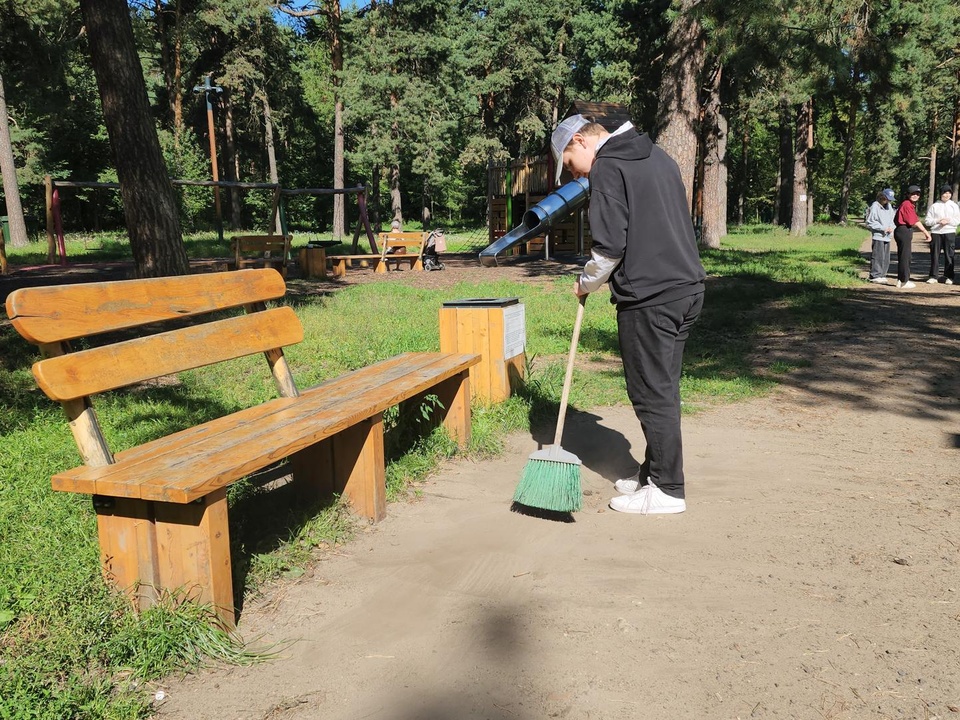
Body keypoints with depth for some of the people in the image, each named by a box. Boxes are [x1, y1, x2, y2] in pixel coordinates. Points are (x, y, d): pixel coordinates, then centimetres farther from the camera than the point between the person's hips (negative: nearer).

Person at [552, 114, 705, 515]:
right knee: (662, 388, 16)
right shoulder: (658, 156, 20)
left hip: (648, 297, -9)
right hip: (687, 287, 9)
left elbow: (610, 245, -15)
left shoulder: (607, 167, -8)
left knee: (652, 393, -1)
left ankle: (667, 490, 7)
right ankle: (654, 473, 26)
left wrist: (586, 284, 3)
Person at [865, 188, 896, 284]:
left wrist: (892, 228, 1)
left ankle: (882, 275, 15)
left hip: (887, 236, 8)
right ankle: (875, 276, -5)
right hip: (878, 236, -8)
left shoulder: (889, 206, 17)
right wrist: (883, 228, -14)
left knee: (886, 258, 8)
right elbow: (869, 222, -11)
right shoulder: (875, 206, -8)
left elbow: (892, 218, 23)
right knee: (878, 257, -9)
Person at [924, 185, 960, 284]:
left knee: (949, 255, 0)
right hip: (935, 232, 0)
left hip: (949, 232, 0)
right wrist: (937, 221, -13)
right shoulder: (934, 206, 6)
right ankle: (934, 276, 9)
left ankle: (949, 277, 5)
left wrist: (948, 221, -12)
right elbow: (927, 221, 2)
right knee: (934, 255, 2)